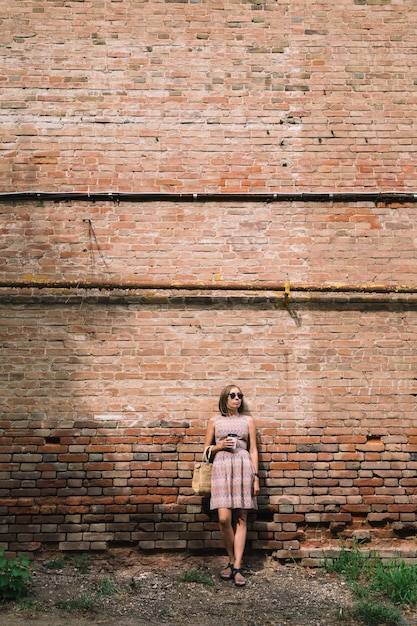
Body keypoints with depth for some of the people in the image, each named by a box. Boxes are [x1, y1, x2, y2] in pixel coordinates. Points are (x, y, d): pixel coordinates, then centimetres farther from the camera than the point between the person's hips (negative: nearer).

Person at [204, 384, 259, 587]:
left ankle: (237, 567, -1)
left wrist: (256, 476, 4)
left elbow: (253, 450, 11)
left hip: (243, 467, 1)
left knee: (241, 519, -3)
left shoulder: (248, 420, 13)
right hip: (221, 467, 0)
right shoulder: (214, 421, 13)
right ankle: (232, 560, 8)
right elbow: (206, 449, 16)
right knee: (224, 518, -12)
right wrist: (220, 446, -4)